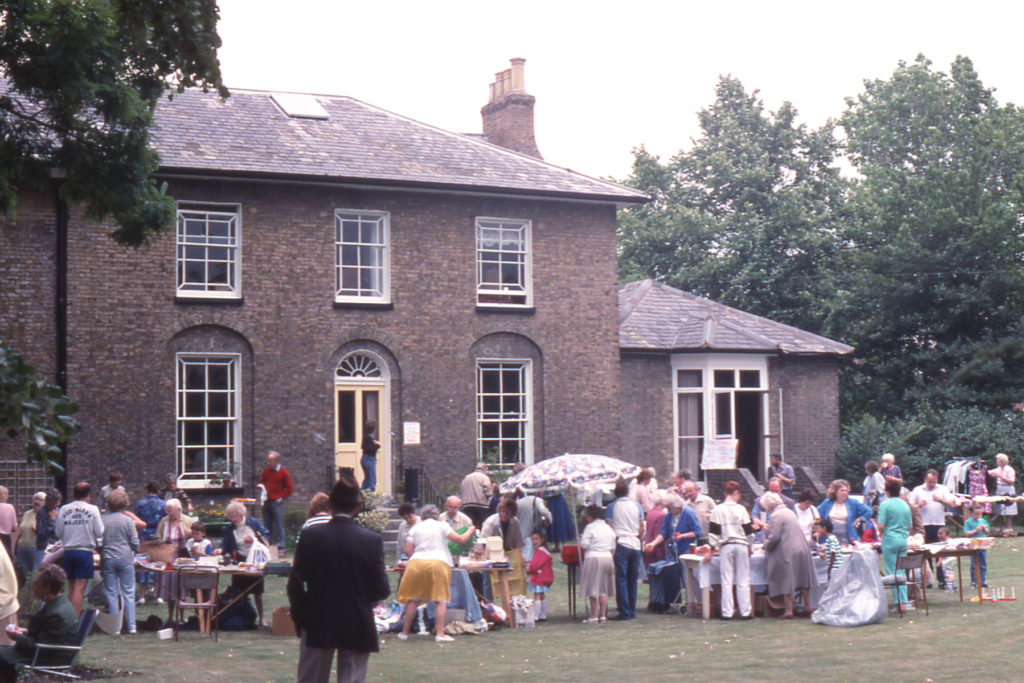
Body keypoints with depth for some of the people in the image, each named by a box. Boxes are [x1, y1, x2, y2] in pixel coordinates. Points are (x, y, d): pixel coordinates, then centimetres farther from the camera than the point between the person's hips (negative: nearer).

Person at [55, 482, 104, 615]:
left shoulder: (63, 509, 3)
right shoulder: (92, 509, -6)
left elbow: (58, 532, 7)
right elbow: (100, 533, -8)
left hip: (68, 552, 4)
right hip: (85, 551, -4)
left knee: (71, 588, 14)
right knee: (79, 588, -5)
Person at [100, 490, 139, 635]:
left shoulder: (102, 520, 2)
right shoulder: (128, 520, -4)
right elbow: (134, 542, -4)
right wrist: (134, 552, 16)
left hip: (108, 559, 1)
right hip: (125, 559, -1)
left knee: (111, 594, 5)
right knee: (128, 593, 4)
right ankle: (131, 626, 2)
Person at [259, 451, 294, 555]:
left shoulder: (283, 472, -5)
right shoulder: (266, 470, 9)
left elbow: (290, 488, -2)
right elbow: (262, 481, 24)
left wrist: (281, 498, -7)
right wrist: (261, 486, 2)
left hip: (277, 502, -5)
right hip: (267, 502, 5)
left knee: (279, 525, -7)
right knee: (267, 525, 7)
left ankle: (280, 548, -5)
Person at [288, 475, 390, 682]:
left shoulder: (311, 535, -7)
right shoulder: (372, 541, -10)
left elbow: (295, 583, -6)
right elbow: (381, 589, -9)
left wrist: (299, 618, 7)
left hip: (318, 625, 1)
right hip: (357, 627, -1)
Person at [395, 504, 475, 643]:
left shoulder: (415, 528, 14)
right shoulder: (441, 526, 7)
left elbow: (408, 550, 7)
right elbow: (460, 540, 1)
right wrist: (470, 531, 19)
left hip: (416, 563, 2)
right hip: (438, 562, -2)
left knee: (413, 599, 10)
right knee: (441, 599, 2)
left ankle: (405, 632, 13)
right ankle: (440, 633, -8)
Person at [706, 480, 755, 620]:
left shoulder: (718, 510, -1)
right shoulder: (741, 509, -1)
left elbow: (713, 532, -1)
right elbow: (749, 531, 3)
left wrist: (711, 551, 3)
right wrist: (749, 546, 17)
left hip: (725, 547, 0)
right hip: (741, 546, 0)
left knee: (726, 581, 2)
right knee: (743, 580, 5)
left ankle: (727, 612, -1)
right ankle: (745, 612, 5)